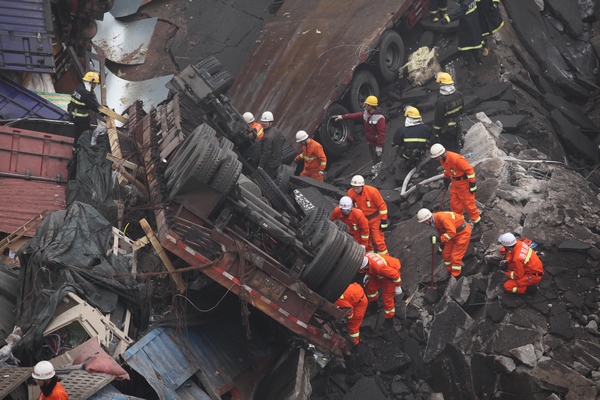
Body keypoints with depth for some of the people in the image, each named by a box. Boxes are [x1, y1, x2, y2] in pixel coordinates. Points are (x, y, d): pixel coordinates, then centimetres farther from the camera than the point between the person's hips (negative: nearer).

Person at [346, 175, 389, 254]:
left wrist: (384, 221, -13)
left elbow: (382, 205, -16)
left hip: (374, 219, -4)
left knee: (378, 239, -5)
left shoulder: (372, 191, -25)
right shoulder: (350, 193, -14)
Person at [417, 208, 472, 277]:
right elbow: (441, 232, 14)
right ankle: (450, 272, 29)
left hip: (463, 232, -9)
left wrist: (439, 239, -35)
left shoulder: (443, 218, -33)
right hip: (454, 233, 9)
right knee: (446, 253, 11)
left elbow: (452, 232, -37)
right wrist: (441, 245, 21)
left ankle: (455, 276, 7)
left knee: (455, 256, -7)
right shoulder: (435, 220, -2)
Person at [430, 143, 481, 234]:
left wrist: (472, 185, -22)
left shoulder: (456, 159, -31)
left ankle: (477, 224, 13)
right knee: (454, 204, 11)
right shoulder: (442, 159, -5)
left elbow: (470, 170, -25)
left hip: (464, 182, -8)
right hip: (455, 182, 8)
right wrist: (446, 179, 20)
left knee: (469, 204, -1)